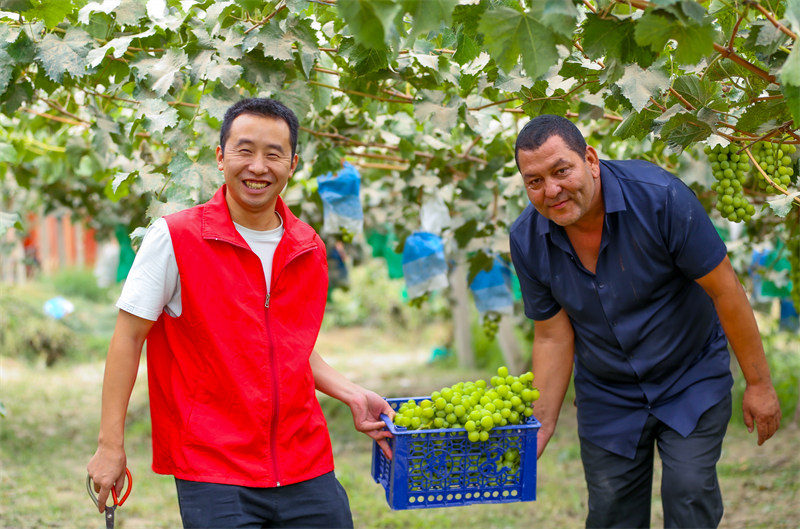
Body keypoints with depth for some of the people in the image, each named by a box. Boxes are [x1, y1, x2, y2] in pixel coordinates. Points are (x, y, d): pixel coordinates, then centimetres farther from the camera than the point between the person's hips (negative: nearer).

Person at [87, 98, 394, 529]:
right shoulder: (175, 238, -7)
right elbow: (128, 339, -4)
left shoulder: (309, 248, 9)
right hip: (213, 473, -5)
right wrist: (110, 444, -6)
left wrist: (352, 395, 10)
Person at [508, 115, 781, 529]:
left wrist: (759, 383, -13)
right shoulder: (527, 241, -14)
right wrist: (542, 425, -10)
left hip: (692, 378, -3)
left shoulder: (659, 196, -26)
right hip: (606, 394, 3)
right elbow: (553, 337, -4)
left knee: (689, 493, -14)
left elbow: (724, 289, -18)